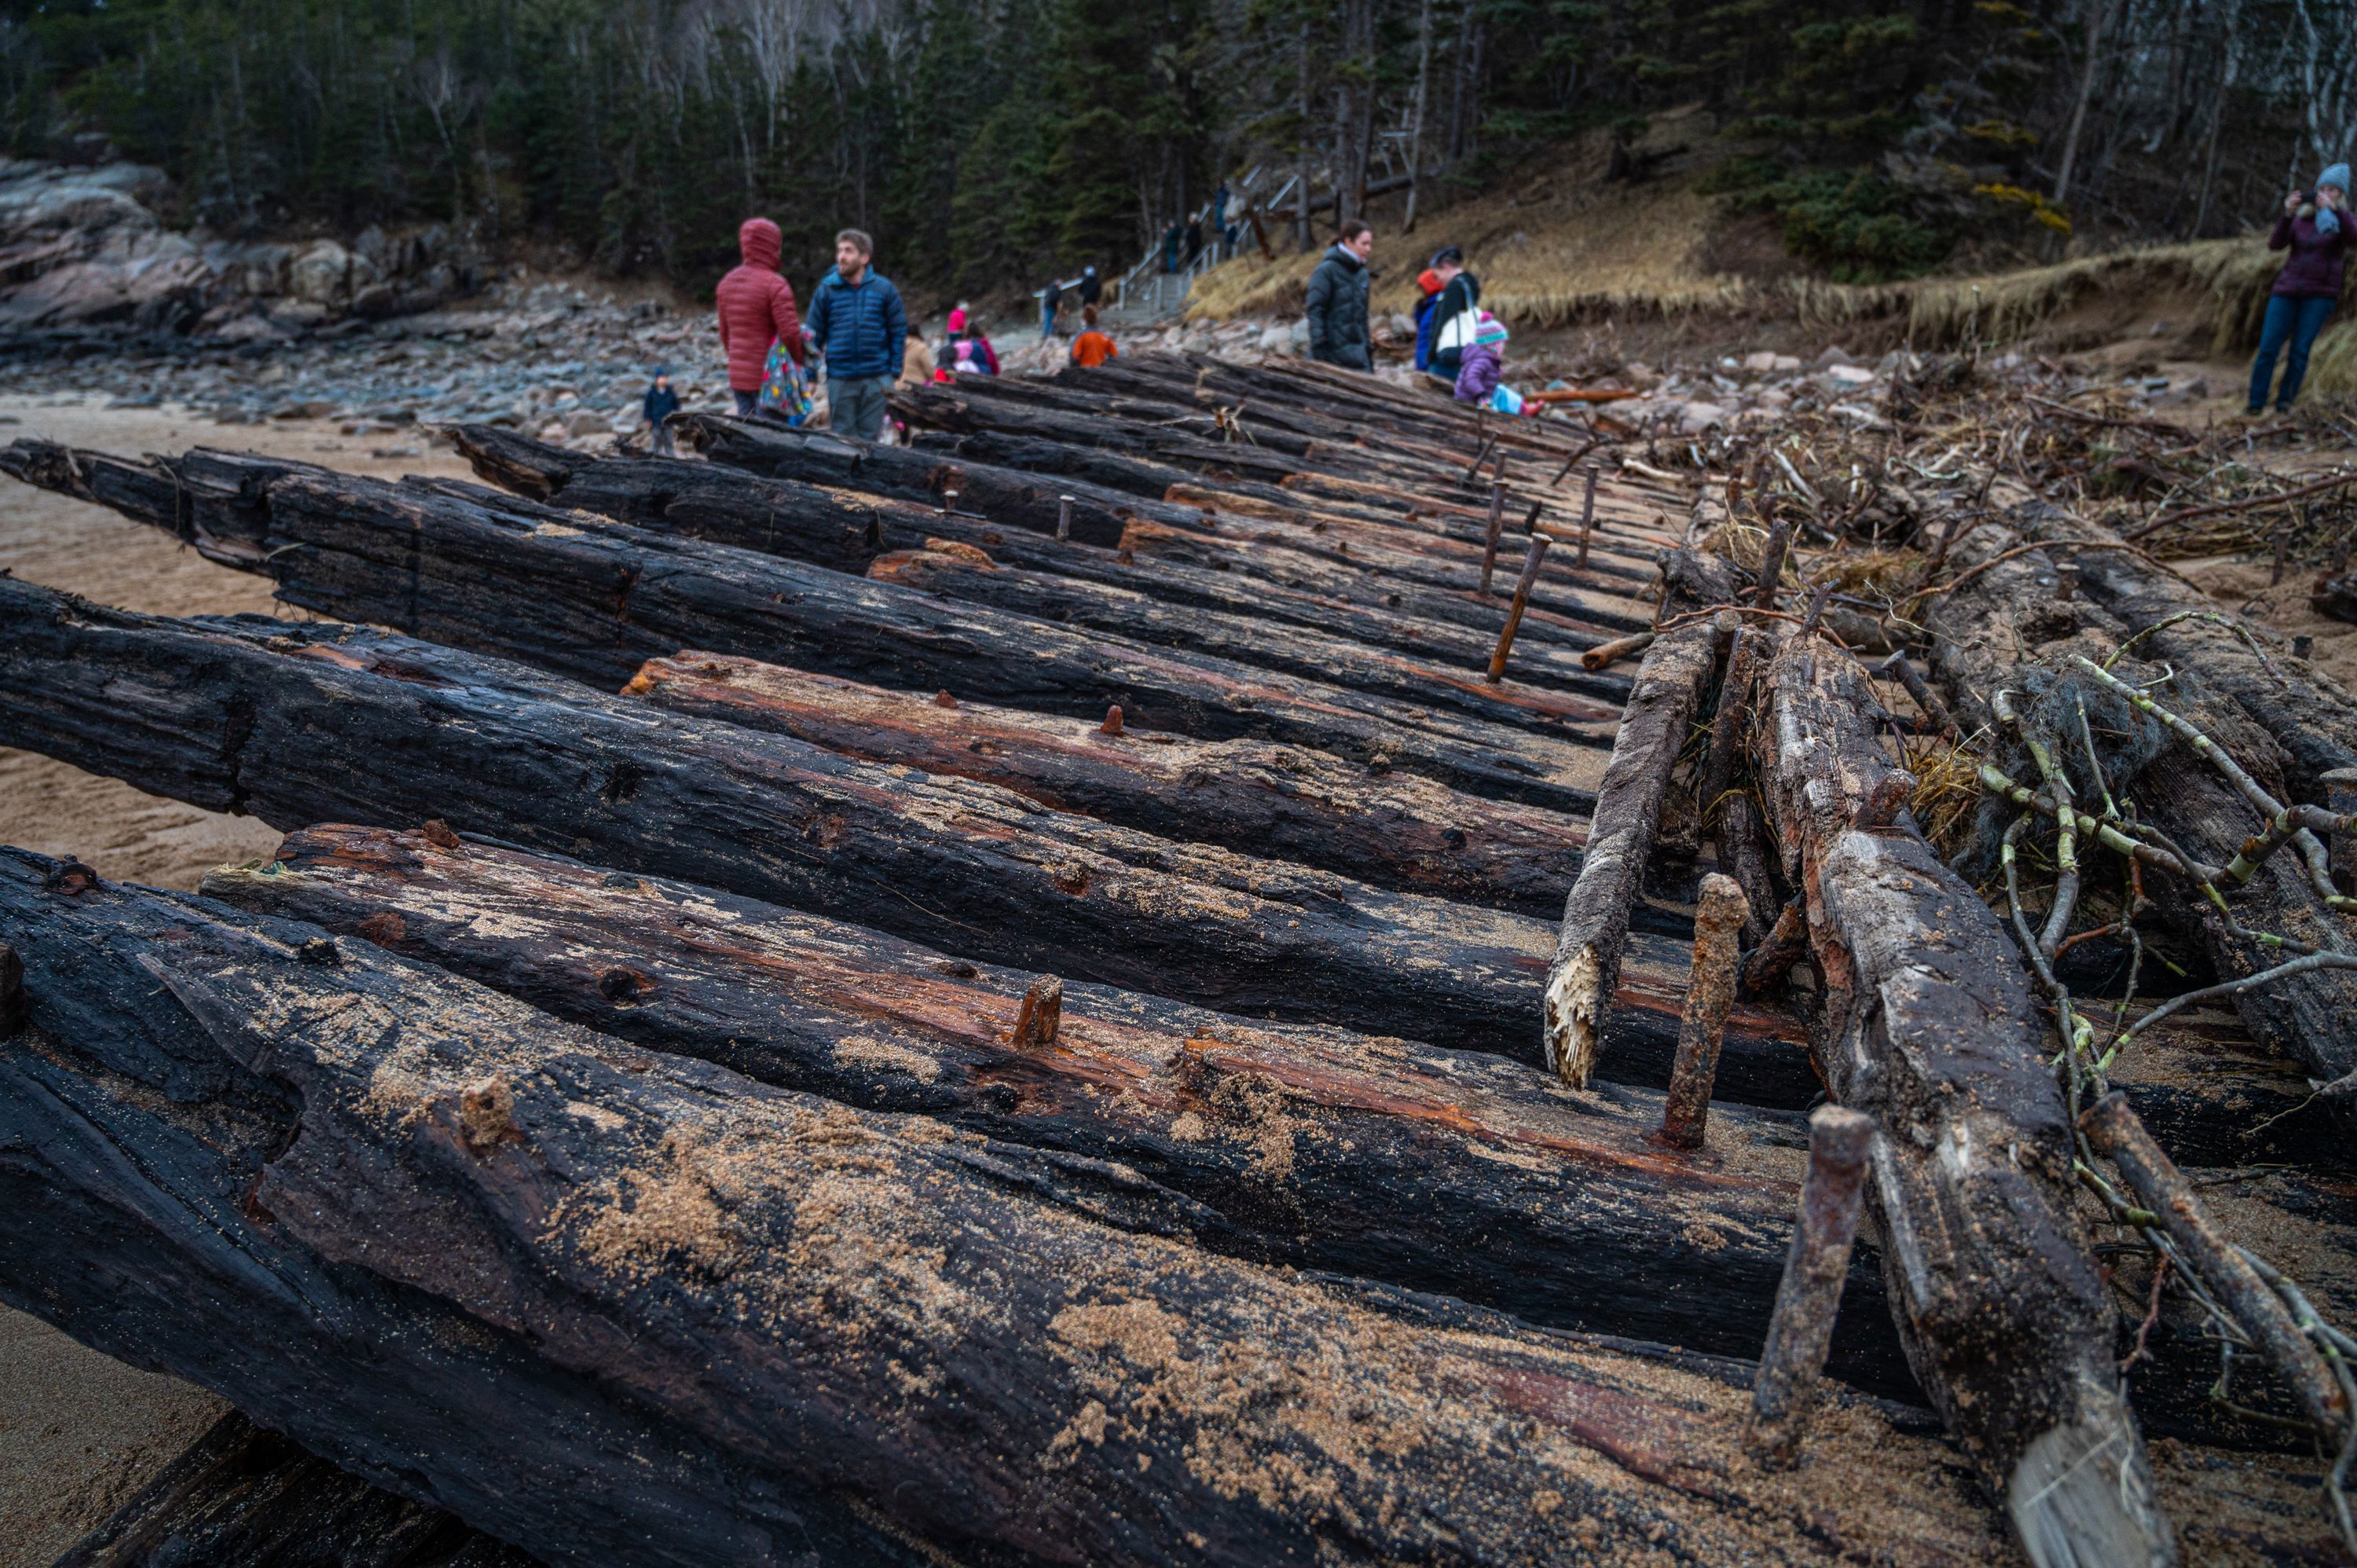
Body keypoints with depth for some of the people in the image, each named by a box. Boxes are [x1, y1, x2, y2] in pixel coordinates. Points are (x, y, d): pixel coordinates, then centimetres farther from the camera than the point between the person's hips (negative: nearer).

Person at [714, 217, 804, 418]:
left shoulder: (726, 283, 10)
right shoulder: (775, 285, -13)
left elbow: (725, 333, 16)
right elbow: (790, 333, -18)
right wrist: (800, 362, -1)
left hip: (737, 376, 7)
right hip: (770, 377, -7)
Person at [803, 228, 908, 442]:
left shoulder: (884, 288, 0)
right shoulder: (826, 290, 0)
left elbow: (899, 331, 4)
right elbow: (814, 336, 4)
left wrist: (895, 371, 0)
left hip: (876, 379, 0)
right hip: (839, 379, 0)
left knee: (870, 436, 8)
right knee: (842, 437, 6)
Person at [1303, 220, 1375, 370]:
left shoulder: (1363, 274, 14)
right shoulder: (1326, 271, -7)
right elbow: (1315, 311, -13)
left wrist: (1369, 349, 18)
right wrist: (1319, 351, -19)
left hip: (1357, 355, 6)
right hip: (1331, 354, -6)